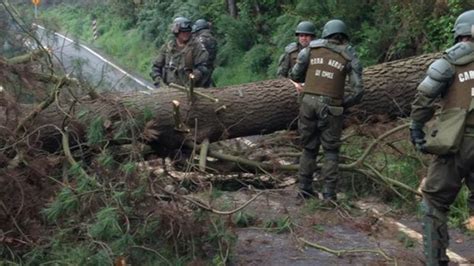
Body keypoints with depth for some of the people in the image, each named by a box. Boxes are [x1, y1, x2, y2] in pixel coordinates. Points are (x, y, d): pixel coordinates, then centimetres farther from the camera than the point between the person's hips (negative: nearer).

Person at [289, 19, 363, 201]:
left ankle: (305, 189, 18)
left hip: (309, 103, 2)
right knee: (331, 151, 11)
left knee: (309, 148, 15)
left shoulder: (311, 48, 6)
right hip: (330, 108, -2)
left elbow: (295, 75, 7)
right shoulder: (350, 56, 3)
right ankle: (328, 193, 6)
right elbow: (358, 90, -4)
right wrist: (344, 104, 12)